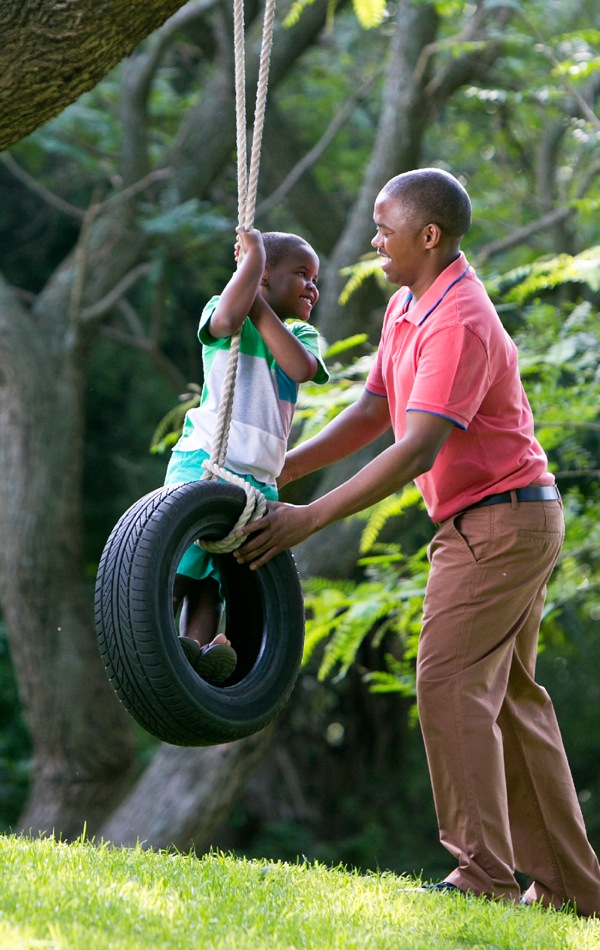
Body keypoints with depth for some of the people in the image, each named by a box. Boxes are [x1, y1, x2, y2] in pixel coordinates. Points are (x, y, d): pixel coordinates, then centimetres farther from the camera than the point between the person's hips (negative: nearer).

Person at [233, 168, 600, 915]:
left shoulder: (460, 324, -22)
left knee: (449, 682, -14)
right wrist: (279, 471, 6)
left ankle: (483, 872, -15)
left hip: (498, 522, -10)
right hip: (501, 521, 10)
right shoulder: (406, 307, 10)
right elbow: (373, 412, 14)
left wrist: (308, 519, -29)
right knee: (508, 697, 11)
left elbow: (417, 450, -29)